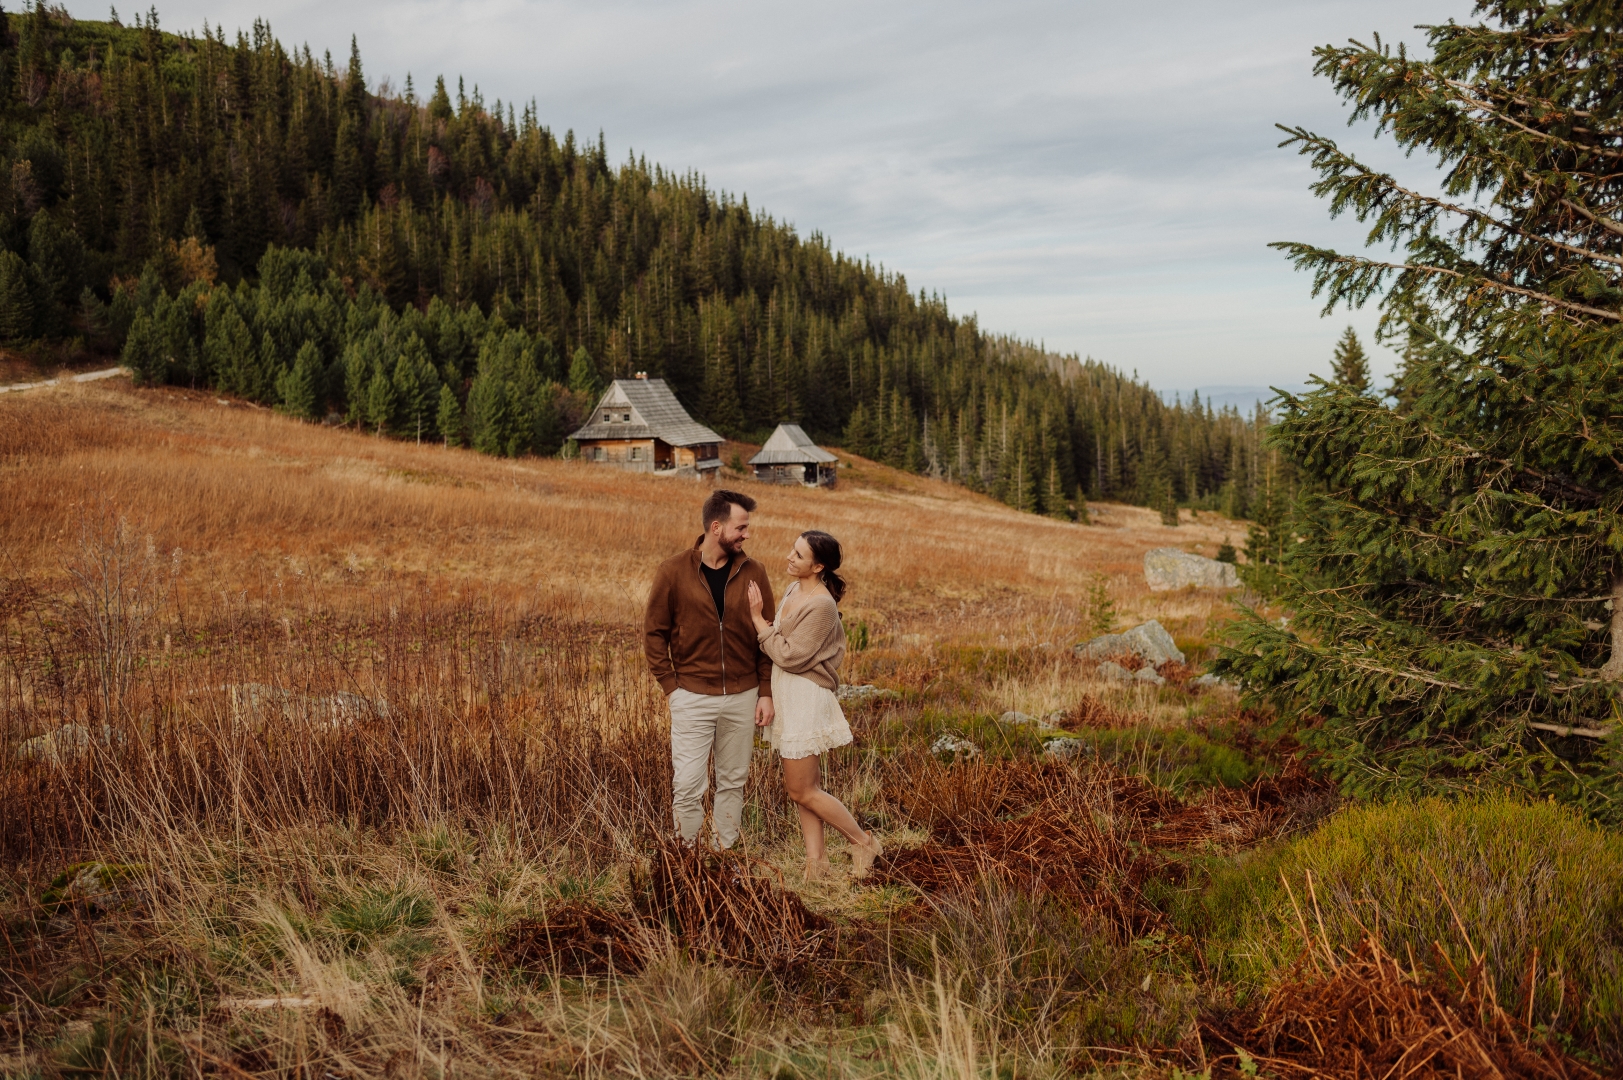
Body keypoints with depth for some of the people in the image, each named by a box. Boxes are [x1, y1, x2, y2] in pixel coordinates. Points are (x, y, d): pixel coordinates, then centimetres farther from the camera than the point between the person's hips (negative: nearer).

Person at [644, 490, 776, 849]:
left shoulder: (752, 573, -1)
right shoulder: (674, 572, -7)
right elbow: (654, 632, 0)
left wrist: (766, 692, -1)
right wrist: (670, 686, -5)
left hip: (742, 697, 3)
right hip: (692, 698, -3)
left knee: (733, 782, 12)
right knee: (688, 786, -2)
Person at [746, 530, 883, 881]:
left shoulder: (821, 605, -21)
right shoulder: (793, 590, 7)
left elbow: (790, 656, -20)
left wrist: (758, 619, -15)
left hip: (805, 699, -9)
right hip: (787, 697, 9)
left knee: (802, 791, 0)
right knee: (803, 786, 13)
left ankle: (863, 842, 15)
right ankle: (816, 861, 22)